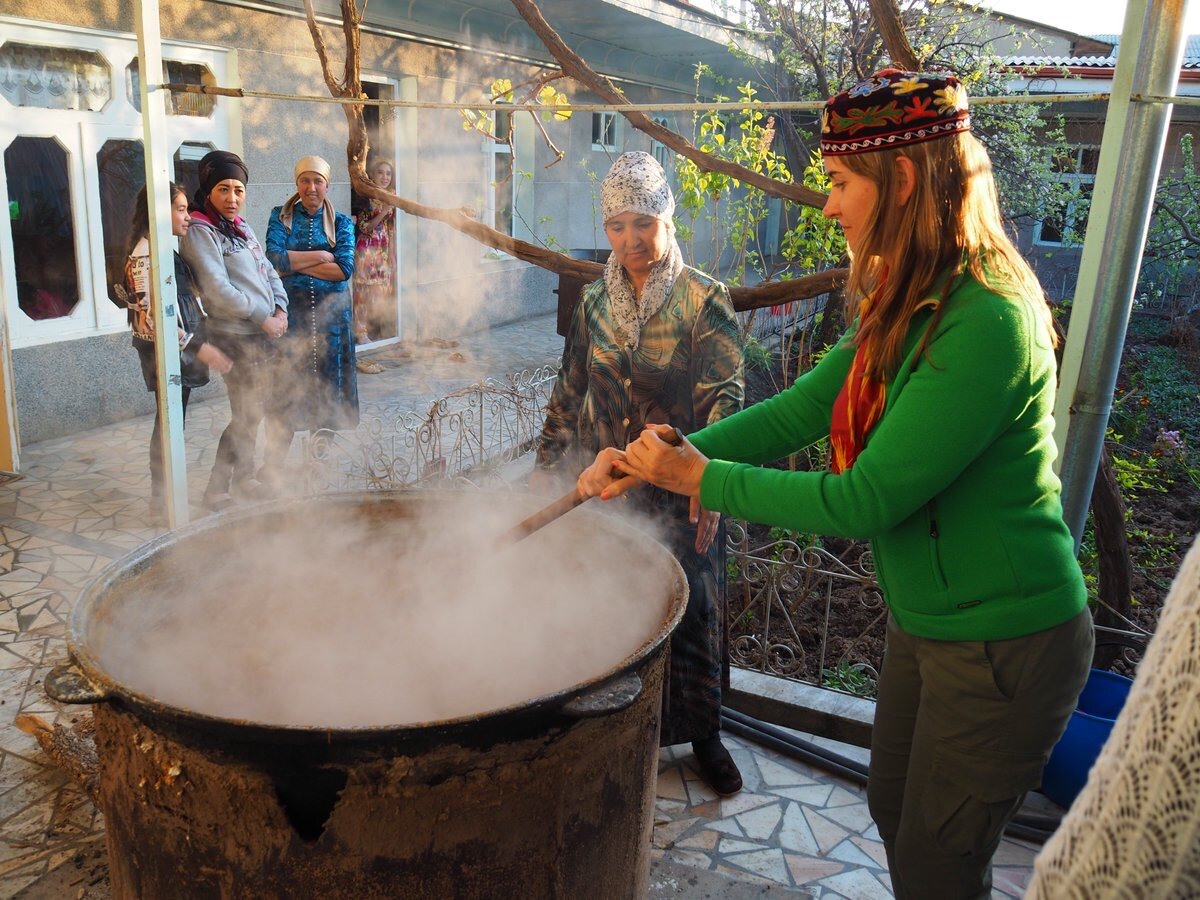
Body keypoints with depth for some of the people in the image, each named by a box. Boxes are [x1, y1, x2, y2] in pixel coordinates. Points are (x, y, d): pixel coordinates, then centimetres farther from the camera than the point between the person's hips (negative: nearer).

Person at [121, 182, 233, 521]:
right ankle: (163, 503, 9)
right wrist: (198, 347, -23)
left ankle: (167, 498, 24)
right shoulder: (146, 254, -16)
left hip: (179, 353, 9)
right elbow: (151, 317, -22)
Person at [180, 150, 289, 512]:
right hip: (236, 336, -8)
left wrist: (280, 310, 1)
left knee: (252, 411, 15)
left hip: (263, 334, 8)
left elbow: (268, 272, 17)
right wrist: (261, 317, -15)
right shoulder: (200, 231, -10)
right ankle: (216, 491, 3)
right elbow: (217, 288, -18)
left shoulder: (242, 227, 16)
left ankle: (244, 481, 27)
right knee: (245, 415, -7)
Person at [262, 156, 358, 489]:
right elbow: (273, 259, -10)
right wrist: (321, 256, -8)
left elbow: (344, 269, -7)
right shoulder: (281, 217, 7)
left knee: (328, 387, 3)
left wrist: (295, 264, -8)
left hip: (330, 312, 1)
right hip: (290, 310, -1)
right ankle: (273, 467, -1)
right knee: (285, 386, -6)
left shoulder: (341, 222, 9)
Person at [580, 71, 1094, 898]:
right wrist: (650, 460, -5)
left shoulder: (983, 326, -28)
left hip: (1002, 644, -8)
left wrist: (702, 478, -19)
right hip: (925, 623, 8)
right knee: (895, 812, 25)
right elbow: (796, 414, 2)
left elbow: (865, 502, -27)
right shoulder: (905, 309, 1)